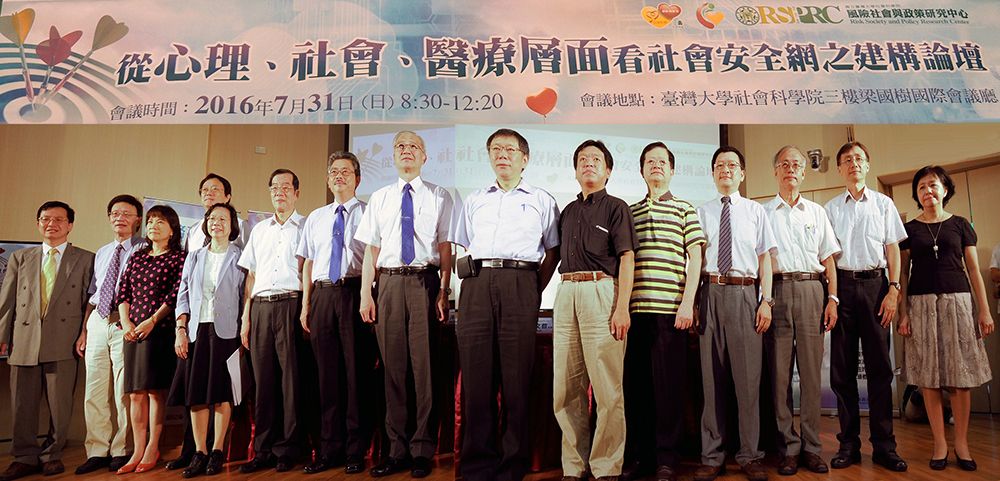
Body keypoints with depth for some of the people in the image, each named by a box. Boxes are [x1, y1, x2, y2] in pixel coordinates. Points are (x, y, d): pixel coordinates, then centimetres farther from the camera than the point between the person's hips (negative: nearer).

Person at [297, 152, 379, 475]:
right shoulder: (315, 218, 20)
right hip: (322, 294, 4)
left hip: (355, 292, -4)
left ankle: (356, 451, 8)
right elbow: (308, 263, 17)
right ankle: (329, 450, 16)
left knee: (358, 372, -1)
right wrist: (306, 304, 10)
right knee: (327, 373, 7)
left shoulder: (368, 214, 5)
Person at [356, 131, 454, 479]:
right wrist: (366, 294, 4)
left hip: (425, 281, -2)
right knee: (393, 366, 5)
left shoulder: (439, 197, 8)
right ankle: (397, 448, 15)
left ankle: (422, 450, 10)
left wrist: (444, 293, -7)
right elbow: (371, 250, 12)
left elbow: (446, 249, 2)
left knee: (424, 365, -1)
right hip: (390, 282, 3)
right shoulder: (379, 198, 16)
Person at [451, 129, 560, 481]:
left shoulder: (541, 200, 14)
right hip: (476, 284, 3)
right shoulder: (474, 201, 22)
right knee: (476, 374, 1)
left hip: (520, 285, -2)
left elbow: (552, 252, 13)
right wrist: (472, 281, 10)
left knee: (516, 376, -3)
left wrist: (535, 291, 5)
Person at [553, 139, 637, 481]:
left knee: (606, 388, -4)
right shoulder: (568, 211, 22)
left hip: (601, 290, -5)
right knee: (565, 387, 7)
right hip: (565, 293, 6)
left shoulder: (616, 207, 6)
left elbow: (627, 259, -3)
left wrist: (622, 308, -13)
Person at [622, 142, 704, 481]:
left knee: (668, 384, 0)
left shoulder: (684, 209, 10)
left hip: (670, 308, -2)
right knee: (635, 382, 5)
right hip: (635, 309, 3)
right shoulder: (630, 212, 16)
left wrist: (687, 303, -6)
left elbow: (695, 258, 4)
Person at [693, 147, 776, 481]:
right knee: (711, 376, 5)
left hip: (745, 293, 0)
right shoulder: (701, 212, 12)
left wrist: (766, 300, -3)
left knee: (748, 376, 1)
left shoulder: (755, 211, 12)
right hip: (710, 292, 1)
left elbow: (765, 257, 7)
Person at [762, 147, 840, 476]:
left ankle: (811, 448, 9)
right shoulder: (764, 212, 11)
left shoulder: (816, 212, 18)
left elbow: (828, 259, 13)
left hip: (812, 290, 2)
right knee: (779, 370, -2)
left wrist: (832, 298, 1)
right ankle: (788, 448, 6)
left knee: (811, 370, 1)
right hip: (776, 290, -2)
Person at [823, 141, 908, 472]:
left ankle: (883, 445, 9)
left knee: (879, 366, 1)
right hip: (842, 285, 0)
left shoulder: (883, 204, 11)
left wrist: (893, 290, -5)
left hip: (876, 284, 0)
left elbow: (893, 249, 7)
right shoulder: (830, 208, 10)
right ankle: (849, 443, 11)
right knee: (842, 368, 2)